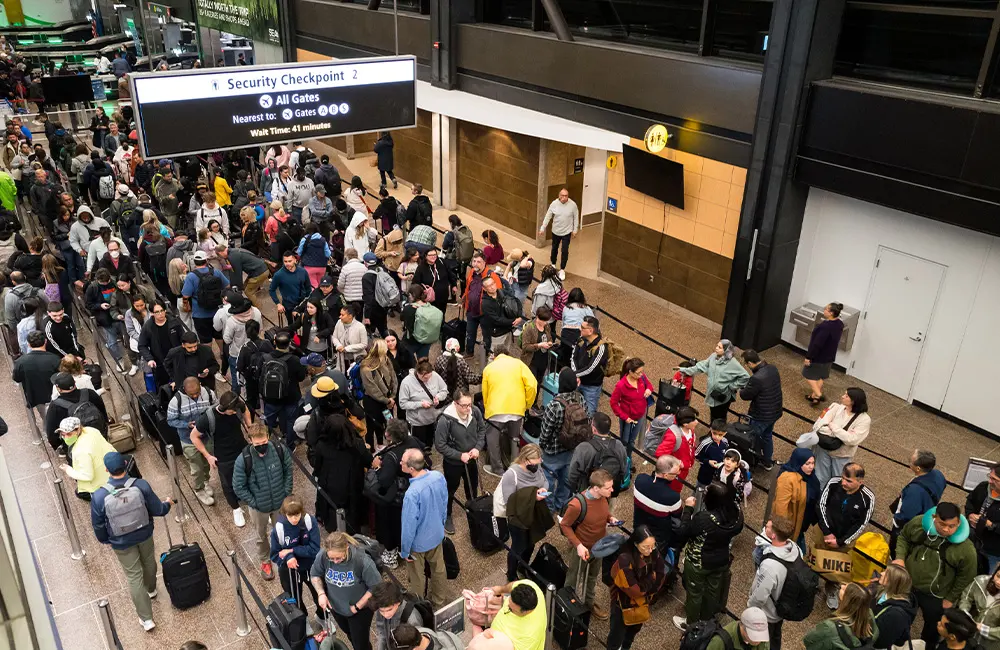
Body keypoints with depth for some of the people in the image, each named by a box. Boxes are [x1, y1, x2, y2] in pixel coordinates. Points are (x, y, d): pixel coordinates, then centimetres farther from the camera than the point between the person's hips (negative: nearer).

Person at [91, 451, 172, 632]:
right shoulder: (141, 485, -26)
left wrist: (104, 540, 11)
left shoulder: (99, 496, -27)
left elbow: (98, 525, -11)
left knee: (134, 576, 14)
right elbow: (158, 510, -13)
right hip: (144, 534, 1)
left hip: (121, 542, -1)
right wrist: (167, 504, 11)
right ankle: (151, 589, 59)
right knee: (148, 561, 30)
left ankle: (146, 619, 22)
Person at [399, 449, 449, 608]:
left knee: (417, 578, 21)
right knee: (438, 568, 28)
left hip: (418, 542, -6)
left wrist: (404, 551, -10)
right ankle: (438, 601, 50)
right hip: (437, 535, 6)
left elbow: (409, 525, -26)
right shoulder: (439, 477, -19)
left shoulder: (412, 493, -39)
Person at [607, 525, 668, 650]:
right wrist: (651, 577, -19)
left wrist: (646, 590, -19)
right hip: (624, 604, -6)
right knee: (618, 633, 15)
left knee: (634, 630, 29)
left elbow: (660, 578, -9)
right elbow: (634, 590, -30)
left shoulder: (654, 554, -16)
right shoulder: (625, 561, -34)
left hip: (642, 603, 6)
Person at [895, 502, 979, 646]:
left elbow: (966, 577, -12)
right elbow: (903, 537, 0)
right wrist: (900, 557, -16)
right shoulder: (918, 523, -21)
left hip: (935, 597, -2)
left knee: (932, 628, 25)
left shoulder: (966, 548, -28)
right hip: (906, 584, 3)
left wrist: (951, 598, -4)